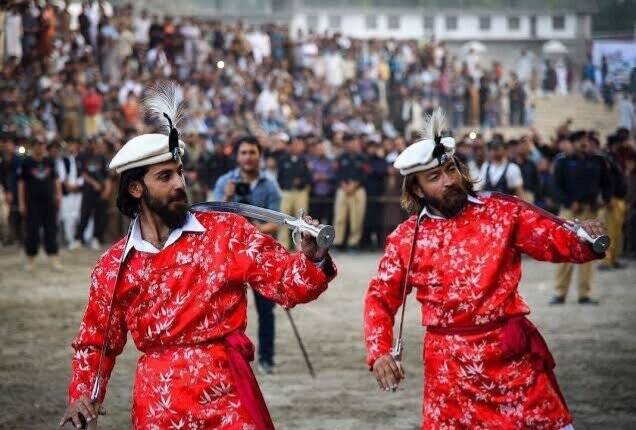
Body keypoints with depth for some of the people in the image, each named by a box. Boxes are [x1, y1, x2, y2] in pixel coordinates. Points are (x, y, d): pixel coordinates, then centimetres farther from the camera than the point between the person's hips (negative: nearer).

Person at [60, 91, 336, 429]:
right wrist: (81, 394, 2)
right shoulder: (113, 266, 6)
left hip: (225, 392, -1)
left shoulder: (227, 232, 2)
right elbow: (96, 341, 16)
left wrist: (312, 259, -23)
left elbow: (286, 281, -2)